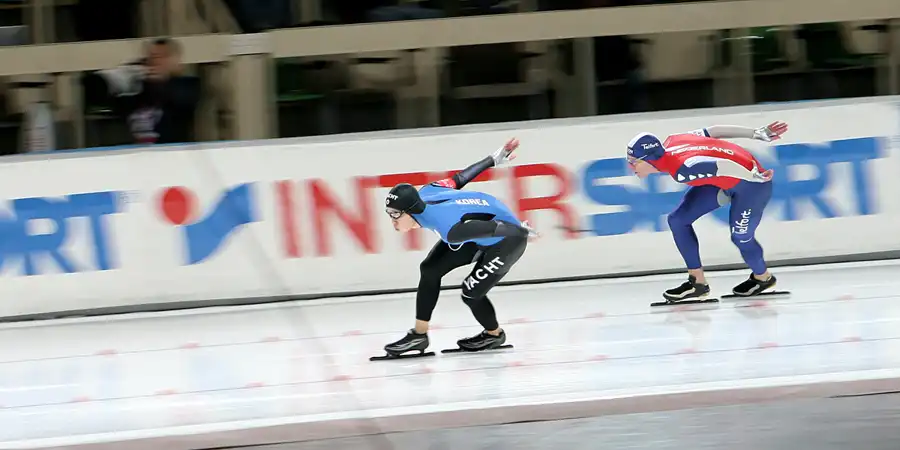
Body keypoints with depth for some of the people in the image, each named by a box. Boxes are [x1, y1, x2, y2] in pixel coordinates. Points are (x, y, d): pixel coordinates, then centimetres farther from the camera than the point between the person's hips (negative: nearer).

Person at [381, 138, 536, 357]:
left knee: (471, 293, -9)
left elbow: (494, 228, -29)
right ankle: (419, 335, 9)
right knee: (430, 269, 0)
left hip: (508, 239, -9)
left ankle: (494, 334, 23)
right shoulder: (424, 194, -19)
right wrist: (494, 159, 7)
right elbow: (460, 178, -5)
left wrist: (522, 230, -10)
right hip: (479, 233, 9)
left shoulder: (450, 229, -41)